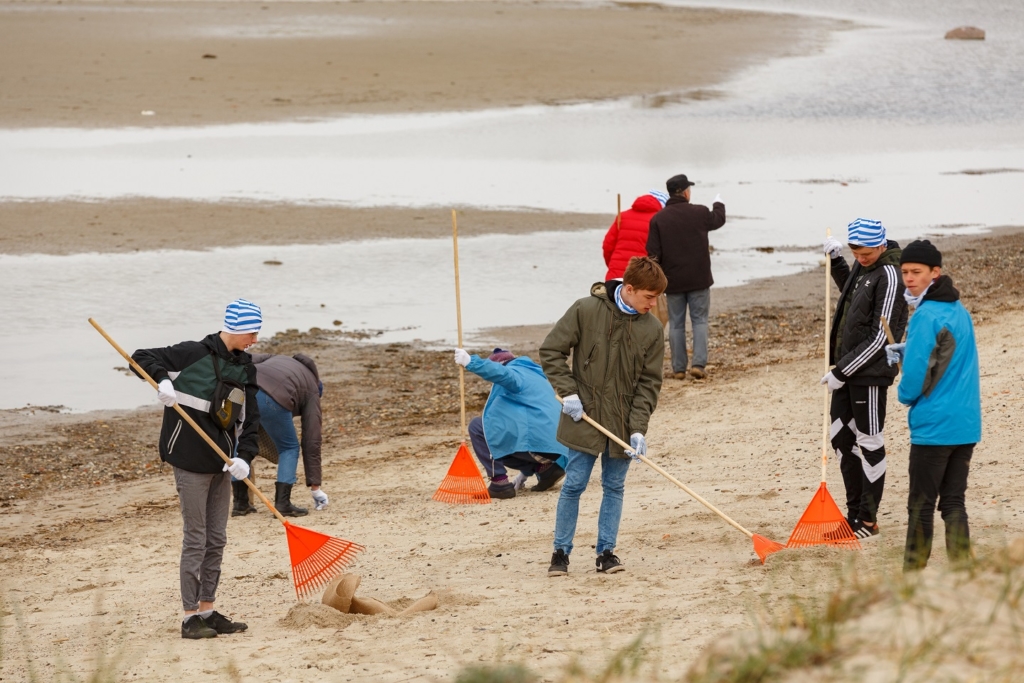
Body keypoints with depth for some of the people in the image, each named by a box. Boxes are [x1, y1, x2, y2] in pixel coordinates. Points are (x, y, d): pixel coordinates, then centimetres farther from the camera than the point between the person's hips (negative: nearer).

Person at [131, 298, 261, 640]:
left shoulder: (245, 368, 9)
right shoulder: (194, 354, -11)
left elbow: (249, 418, 8)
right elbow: (143, 357, -8)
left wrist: (244, 456, -7)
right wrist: (163, 380, -28)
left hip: (221, 462, 7)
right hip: (191, 459, -7)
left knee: (217, 540, 12)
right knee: (195, 539, -4)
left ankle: (207, 610, 21)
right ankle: (190, 617, 1)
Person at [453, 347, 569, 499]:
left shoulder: (515, 372, 4)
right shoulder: (537, 376, 32)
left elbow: (502, 374, -25)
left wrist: (471, 363, -33)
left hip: (533, 439, -9)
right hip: (555, 446, 9)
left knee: (477, 426, 2)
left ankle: (500, 482, -5)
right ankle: (544, 468, 9)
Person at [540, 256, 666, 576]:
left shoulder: (652, 330, -2)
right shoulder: (586, 310, -10)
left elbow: (649, 383, 0)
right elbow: (551, 350, -4)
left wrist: (638, 429, -9)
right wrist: (568, 392, -12)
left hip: (623, 423, 3)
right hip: (584, 417, -3)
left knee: (614, 486, 8)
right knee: (574, 485, 0)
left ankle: (606, 551, 17)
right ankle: (561, 552, 11)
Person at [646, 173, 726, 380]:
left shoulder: (658, 219, -5)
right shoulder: (700, 213, -6)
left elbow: (653, 254, -6)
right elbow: (718, 220, 18)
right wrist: (719, 204, 40)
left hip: (673, 280, 1)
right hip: (699, 278, -1)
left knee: (676, 324, 8)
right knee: (700, 320, 5)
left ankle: (678, 368, 8)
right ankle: (699, 363, -8)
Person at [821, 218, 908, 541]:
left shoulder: (889, 276, -17)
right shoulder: (863, 266, 9)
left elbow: (881, 337, -19)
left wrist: (842, 371, -18)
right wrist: (836, 261, 19)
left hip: (870, 372, -9)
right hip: (847, 369, 9)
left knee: (869, 444, -1)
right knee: (841, 437, 13)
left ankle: (868, 520, 8)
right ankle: (854, 513, 24)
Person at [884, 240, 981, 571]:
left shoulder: (927, 316, -16)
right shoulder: (959, 310, 12)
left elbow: (918, 374, -17)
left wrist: (906, 394, 4)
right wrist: (905, 352, 11)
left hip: (934, 426, -8)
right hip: (967, 423, 8)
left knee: (921, 506, 1)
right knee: (954, 502, 10)